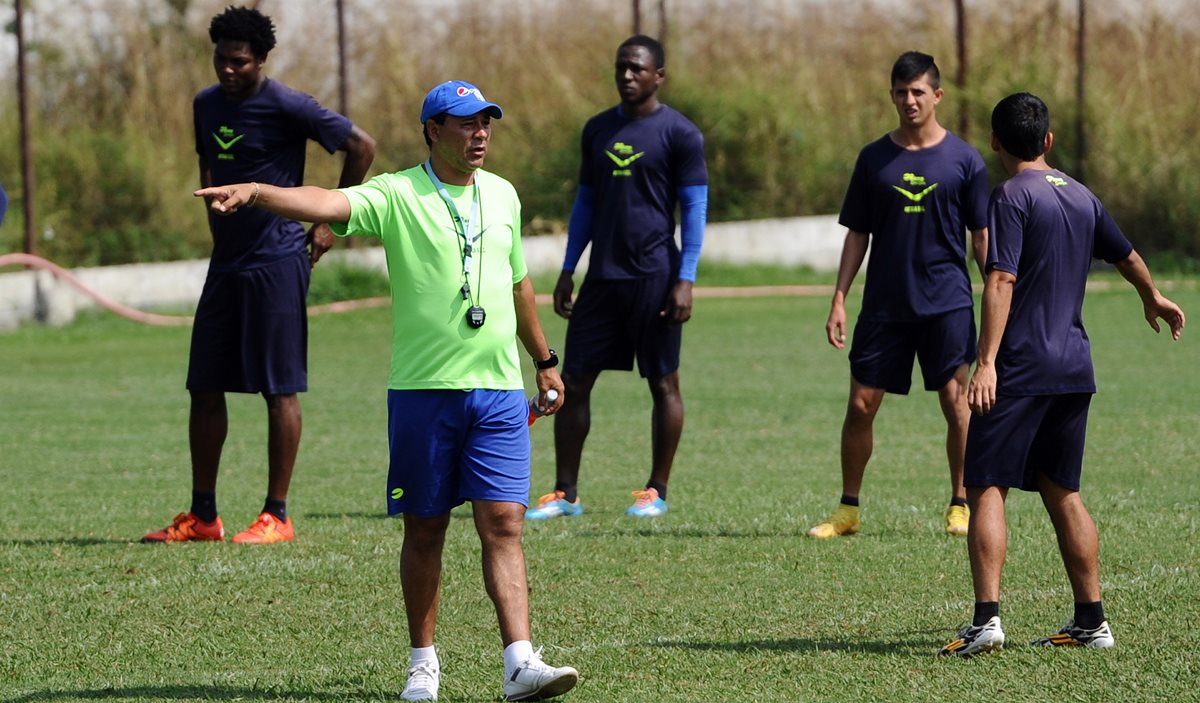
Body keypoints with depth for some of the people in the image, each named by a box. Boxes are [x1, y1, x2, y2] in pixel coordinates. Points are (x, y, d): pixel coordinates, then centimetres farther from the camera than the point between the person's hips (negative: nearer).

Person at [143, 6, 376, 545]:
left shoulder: (285, 107, -11)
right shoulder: (206, 105, 11)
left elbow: (362, 146, -8)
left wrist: (330, 222, -5)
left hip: (277, 262, -7)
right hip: (225, 262, 7)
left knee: (279, 389, -4)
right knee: (204, 388, 6)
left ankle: (276, 516, 0)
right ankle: (202, 515, 13)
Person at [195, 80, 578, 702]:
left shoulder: (502, 195, 12)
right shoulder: (398, 196, -4)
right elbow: (328, 204, -22)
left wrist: (545, 361, 30)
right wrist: (254, 192, -40)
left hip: (499, 392, 3)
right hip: (422, 391, -3)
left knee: (502, 523, -5)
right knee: (424, 530, 5)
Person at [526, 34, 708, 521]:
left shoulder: (678, 134, -4)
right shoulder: (599, 130, 12)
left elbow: (694, 209, -5)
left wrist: (685, 280, -12)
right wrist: (567, 271, 13)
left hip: (654, 278, -5)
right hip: (602, 277, 5)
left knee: (663, 382, 3)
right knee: (573, 380, 1)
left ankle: (657, 493, 12)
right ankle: (565, 494, 5)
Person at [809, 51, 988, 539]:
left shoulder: (963, 160, 1)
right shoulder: (874, 159, 6)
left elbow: (982, 235, 4)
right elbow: (857, 234, 10)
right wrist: (839, 300, 3)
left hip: (947, 302, -2)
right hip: (884, 304, 2)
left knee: (955, 402, -1)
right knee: (861, 404, 0)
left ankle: (960, 507, 11)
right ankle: (848, 510, 11)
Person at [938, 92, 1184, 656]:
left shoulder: (1012, 196, -8)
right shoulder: (1080, 197, 14)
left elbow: (1001, 280, -18)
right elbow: (1127, 257, 29)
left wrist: (986, 362, -22)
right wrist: (1153, 299, 50)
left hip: (1020, 369, -7)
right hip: (1074, 367, 7)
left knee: (987, 490, -6)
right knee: (1062, 494, 14)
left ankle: (987, 619, -17)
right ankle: (1091, 620, 15)